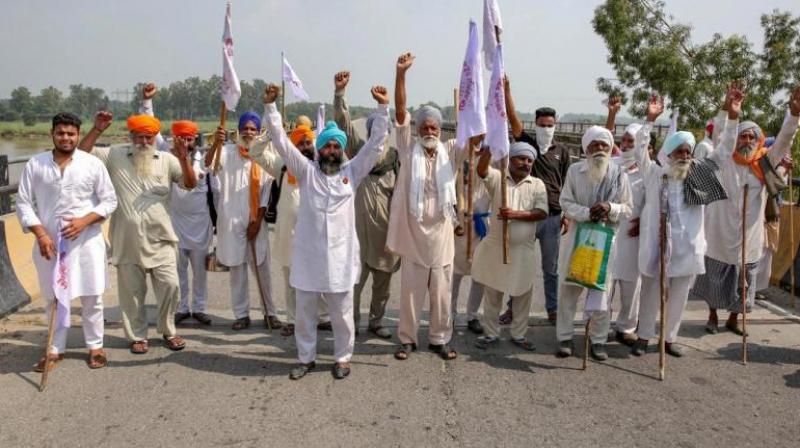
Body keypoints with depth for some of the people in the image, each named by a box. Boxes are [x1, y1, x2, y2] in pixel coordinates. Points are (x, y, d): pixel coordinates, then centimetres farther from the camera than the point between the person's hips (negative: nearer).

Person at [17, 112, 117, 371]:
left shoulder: (92, 164, -3)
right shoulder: (35, 164, 0)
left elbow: (109, 201, -1)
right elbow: (23, 203, 1)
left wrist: (84, 221, -15)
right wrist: (40, 235, -10)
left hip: (86, 241, -1)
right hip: (49, 242, 1)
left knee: (92, 296, 6)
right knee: (53, 298, 12)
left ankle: (95, 346, 21)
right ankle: (56, 349, 25)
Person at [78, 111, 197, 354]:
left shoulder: (167, 160, 3)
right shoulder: (115, 156, 4)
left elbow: (191, 184, -3)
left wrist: (184, 159, -19)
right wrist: (97, 129, -11)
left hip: (160, 240, 0)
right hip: (127, 241, 0)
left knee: (170, 285, -1)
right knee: (132, 291, 9)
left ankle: (168, 331, 19)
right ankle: (138, 336, 24)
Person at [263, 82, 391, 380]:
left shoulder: (353, 172, 4)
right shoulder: (306, 171, 3)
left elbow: (376, 143, 0)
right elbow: (281, 141, -1)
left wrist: (383, 107, -7)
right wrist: (270, 105, -9)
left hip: (340, 255, 0)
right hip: (307, 255, 1)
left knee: (342, 314, 9)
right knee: (304, 312, 12)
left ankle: (342, 358, 27)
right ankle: (306, 358, 29)